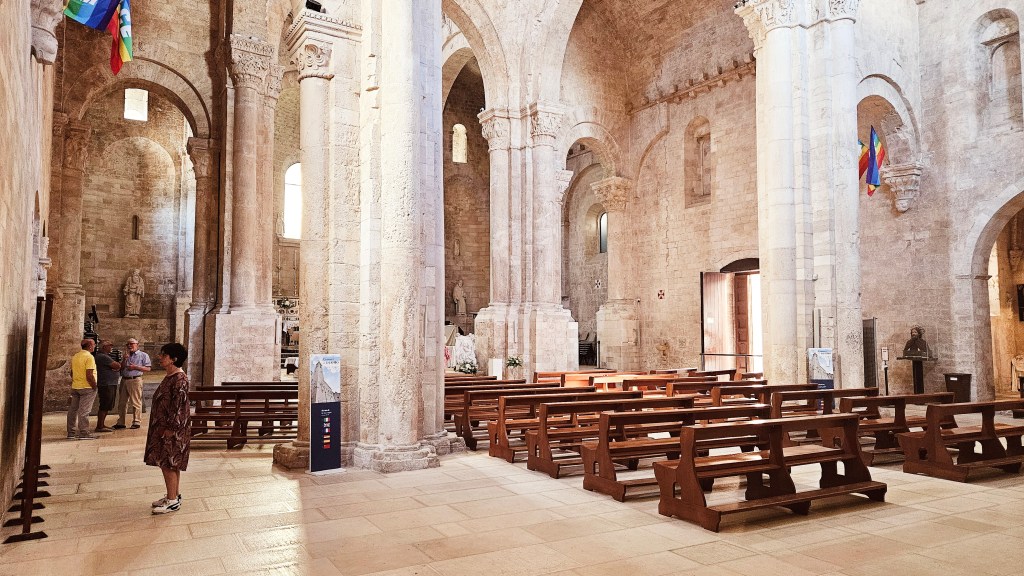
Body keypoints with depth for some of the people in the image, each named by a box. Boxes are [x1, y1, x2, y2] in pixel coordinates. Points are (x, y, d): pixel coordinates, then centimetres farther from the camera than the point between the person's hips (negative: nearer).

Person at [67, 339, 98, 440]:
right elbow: (89, 375, -21)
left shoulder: (75, 357, 10)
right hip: (87, 387, -8)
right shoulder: (89, 357, -15)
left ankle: (71, 433, 18)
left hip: (75, 387, 8)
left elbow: (72, 373, 17)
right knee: (84, 411, -5)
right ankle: (83, 433, -3)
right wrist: (94, 386, -11)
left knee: (73, 410, 12)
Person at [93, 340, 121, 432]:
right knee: (104, 406, -8)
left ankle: (102, 425, 23)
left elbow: (117, 367, 15)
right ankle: (99, 426, -4)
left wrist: (116, 368, -7)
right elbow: (118, 365, -19)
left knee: (106, 406, 16)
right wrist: (117, 364, 3)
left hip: (110, 384, 11)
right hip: (106, 384, -11)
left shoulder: (105, 356, 20)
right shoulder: (103, 357, -15)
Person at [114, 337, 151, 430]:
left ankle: (136, 422, 0)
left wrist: (135, 367, -13)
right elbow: (121, 368, 16)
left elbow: (148, 368, -5)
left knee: (136, 403, -6)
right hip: (124, 380, 6)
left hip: (135, 380, -6)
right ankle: (121, 422, 15)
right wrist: (124, 360, 0)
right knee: (122, 402, 9)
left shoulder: (143, 355, 2)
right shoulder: (126, 355, 20)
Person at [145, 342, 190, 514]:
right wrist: (162, 428, 18)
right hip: (162, 427, 10)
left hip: (172, 430, -10)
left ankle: (172, 501, 6)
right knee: (170, 464, 16)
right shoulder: (169, 378, 12)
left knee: (168, 464, -3)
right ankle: (173, 495, 26)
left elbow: (179, 406, -22)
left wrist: (170, 428, -21)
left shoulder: (180, 380, -19)